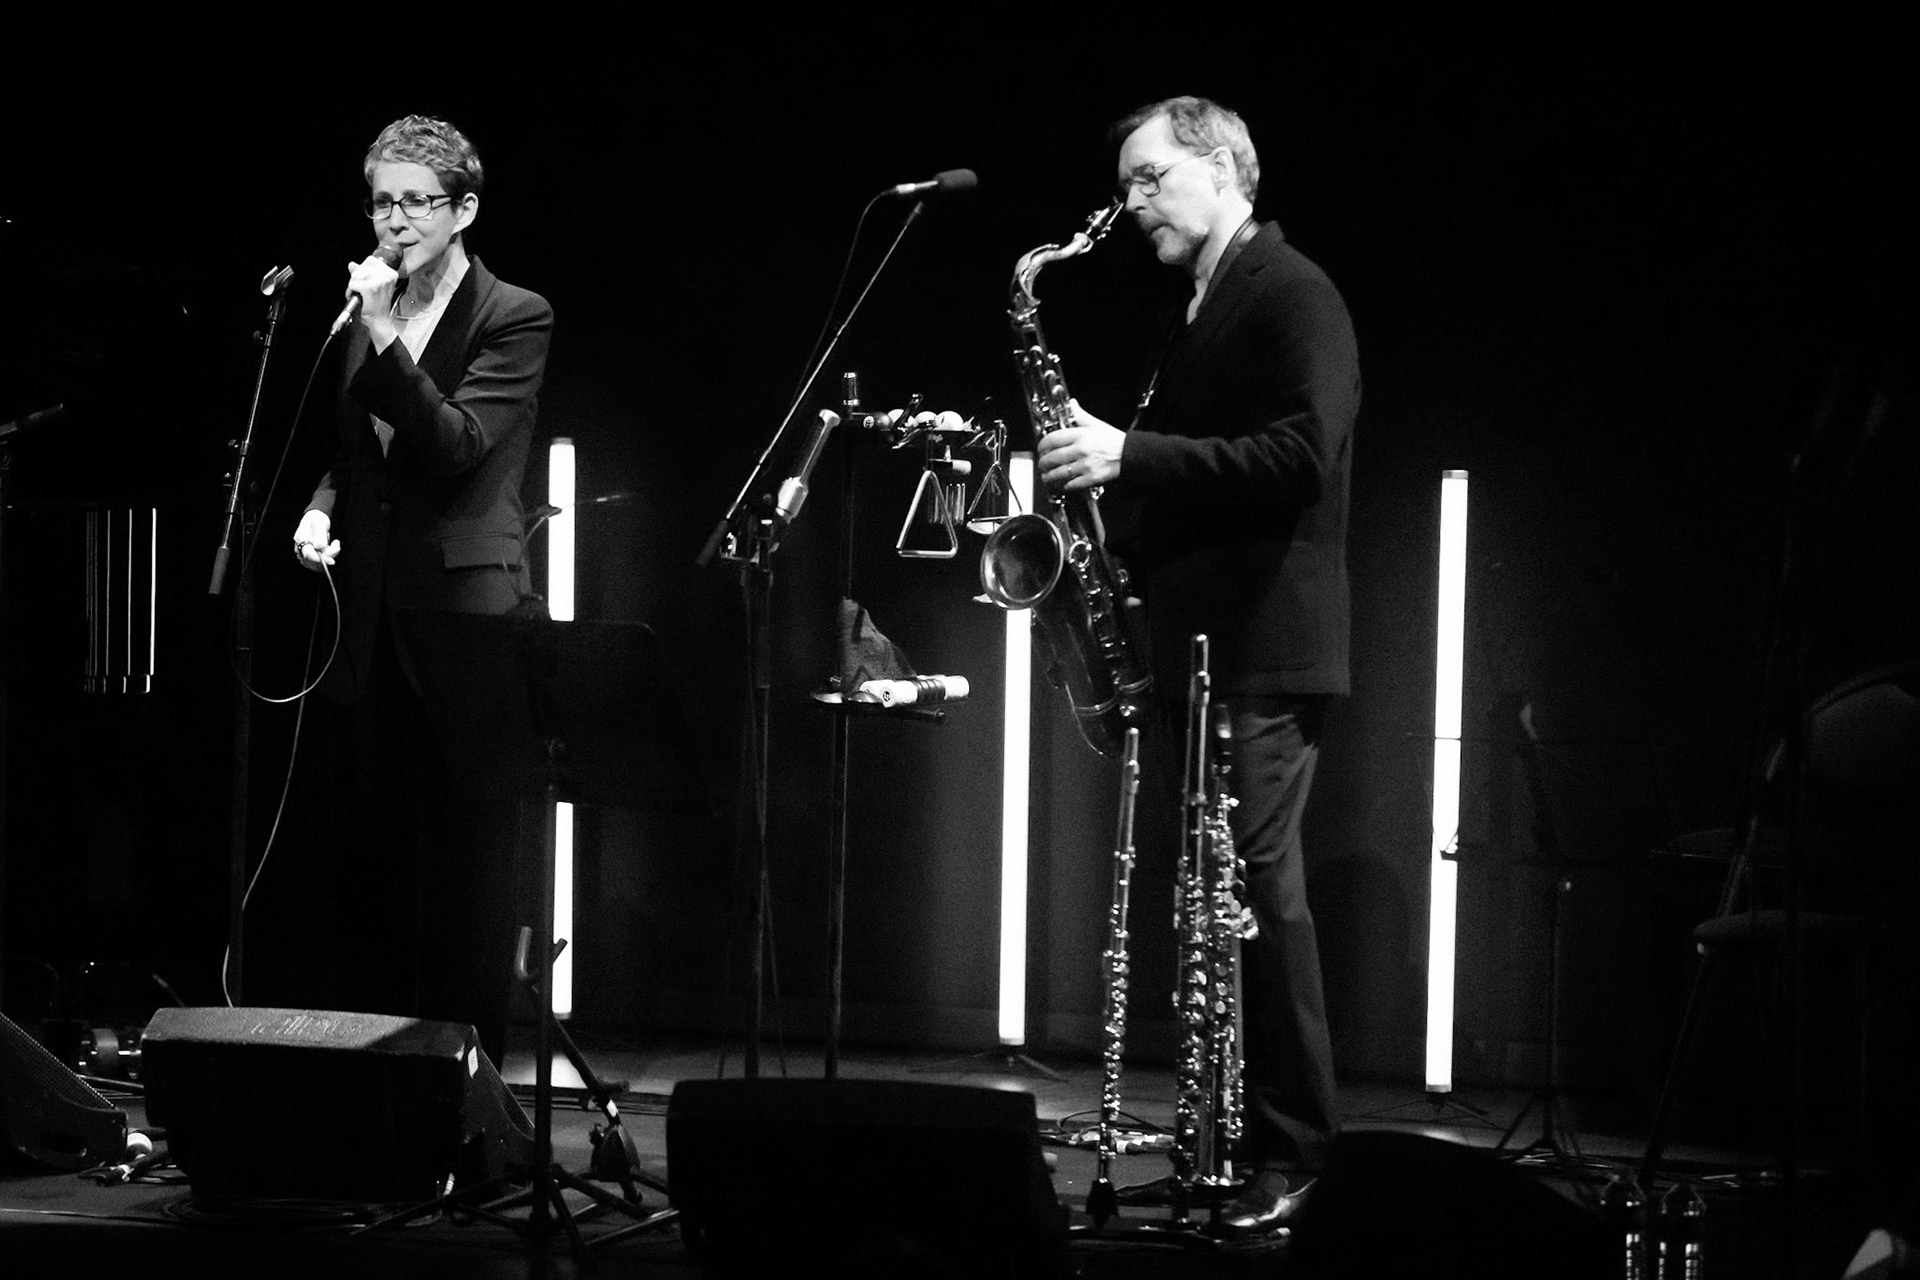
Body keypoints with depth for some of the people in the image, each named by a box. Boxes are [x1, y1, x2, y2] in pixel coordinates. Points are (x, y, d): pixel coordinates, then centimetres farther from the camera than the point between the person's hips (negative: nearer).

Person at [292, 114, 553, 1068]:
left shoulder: (514, 318, -3)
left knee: (463, 858, -5)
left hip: (463, 612, -6)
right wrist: (322, 508, 6)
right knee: (370, 852, 8)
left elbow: (458, 445, -15)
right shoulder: (371, 309, 15)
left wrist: (384, 340, -21)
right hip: (371, 612, 6)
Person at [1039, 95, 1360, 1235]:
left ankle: (1297, 1155, -7)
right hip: (1193, 640, 9)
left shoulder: (1292, 295, -7)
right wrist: (1105, 465, 6)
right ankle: (1231, 1135, 12)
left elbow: (1299, 456, -19)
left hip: (1264, 647, -9)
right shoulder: (1196, 310, 21)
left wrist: (1132, 454, -20)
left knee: (1259, 888, -11)